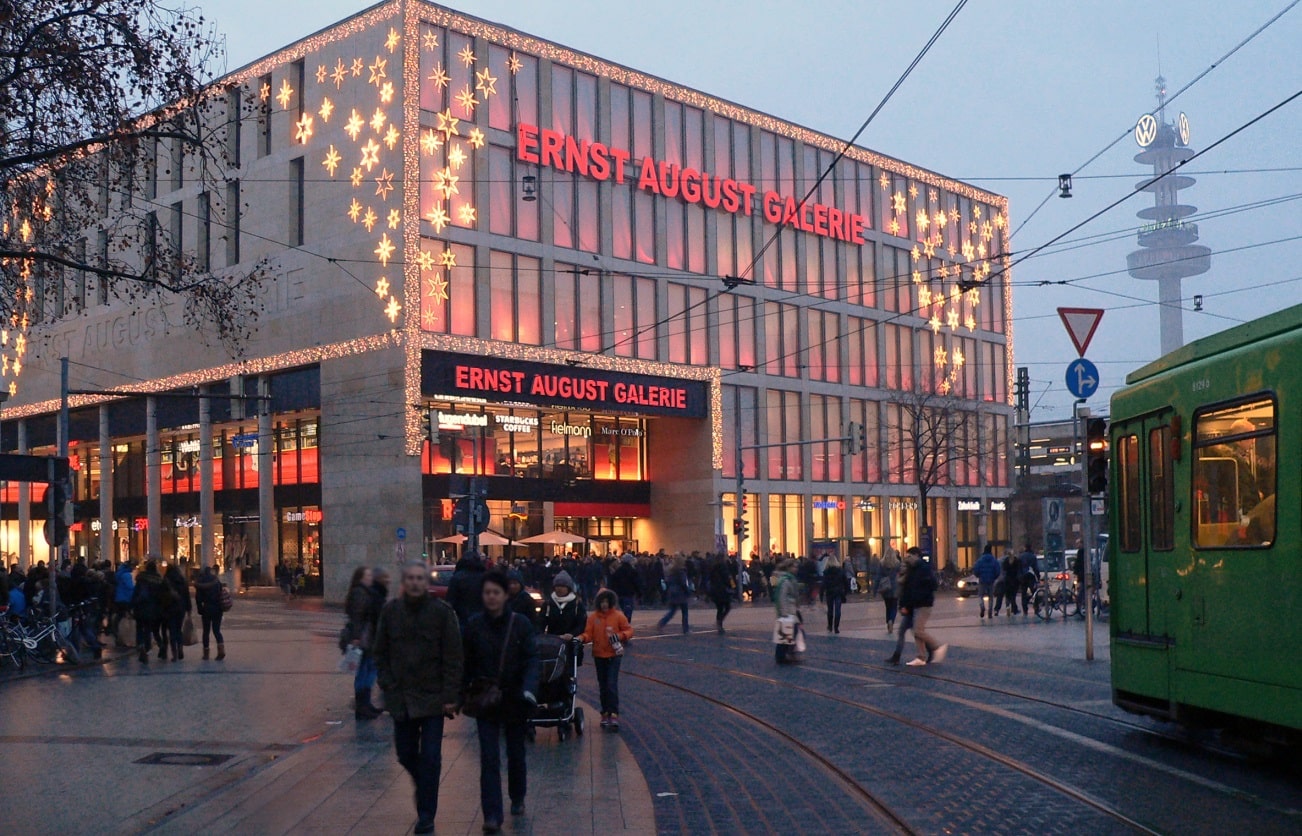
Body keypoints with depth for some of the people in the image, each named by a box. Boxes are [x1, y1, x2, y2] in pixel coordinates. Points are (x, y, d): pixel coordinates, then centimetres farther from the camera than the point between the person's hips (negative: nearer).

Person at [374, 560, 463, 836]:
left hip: (433, 697, -3)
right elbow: (380, 653, 9)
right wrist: (388, 686, 0)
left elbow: (453, 657, -6)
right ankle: (424, 790, 40)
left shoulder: (442, 612, -7)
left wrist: (450, 696, -10)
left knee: (430, 758, -2)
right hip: (401, 697, 3)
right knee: (406, 754, 11)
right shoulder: (390, 611, 2)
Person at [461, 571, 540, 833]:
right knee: (489, 759, -5)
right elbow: (467, 663, 4)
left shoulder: (520, 625, -8)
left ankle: (517, 800, 38)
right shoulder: (474, 625, -4)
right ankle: (492, 815, -4)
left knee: (516, 754, 15)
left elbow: (533, 660, -13)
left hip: (514, 701, 0)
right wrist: (464, 693, 1)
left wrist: (529, 688, -28)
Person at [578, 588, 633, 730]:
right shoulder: (593, 617, 1)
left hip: (614, 655, -3)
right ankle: (605, 713, 22)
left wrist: (619, 635, -19)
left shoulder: (618, 615, -4)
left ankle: (614, 714, -12)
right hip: (599, 655, 3)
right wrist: (582, 638, -23)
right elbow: (588, 634, -2)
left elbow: (629, 630, 0)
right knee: (603, 686, 12)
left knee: (612, 685, -12)